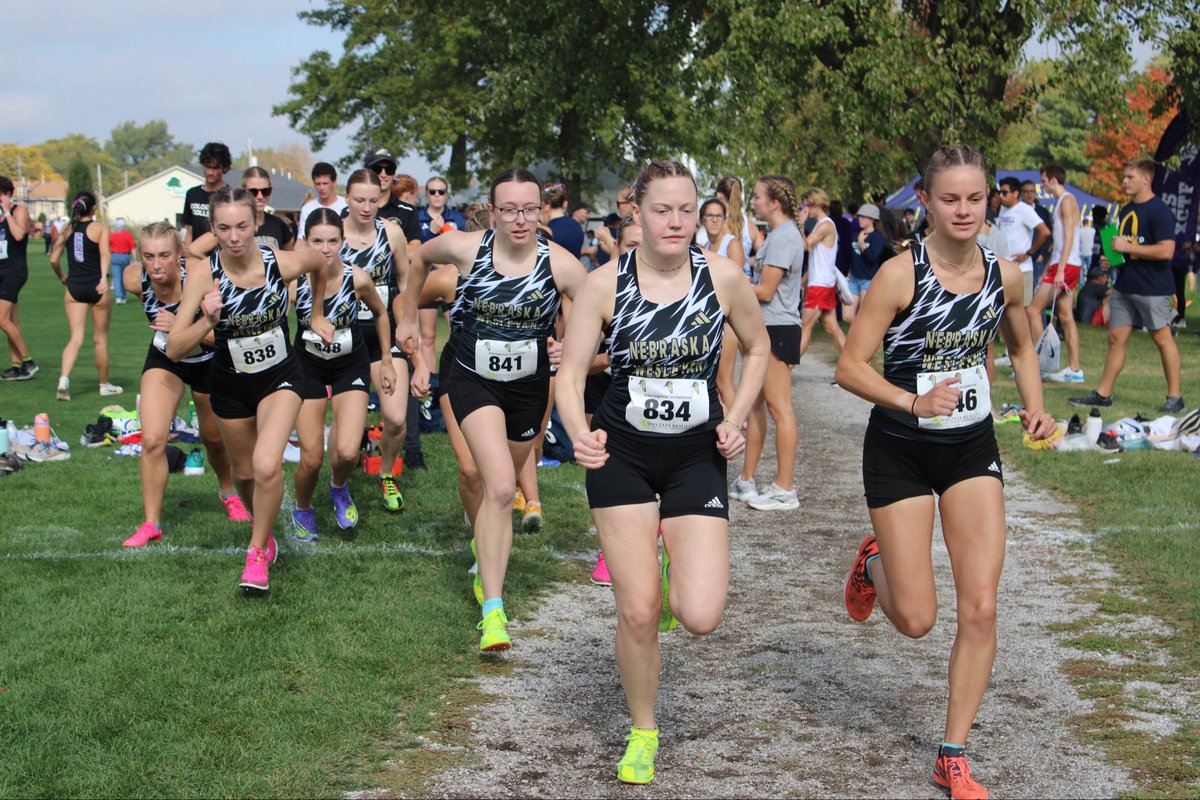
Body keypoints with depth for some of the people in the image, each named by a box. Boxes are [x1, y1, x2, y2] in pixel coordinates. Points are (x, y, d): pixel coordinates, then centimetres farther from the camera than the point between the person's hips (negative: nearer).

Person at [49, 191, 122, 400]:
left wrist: (62, 277, 20)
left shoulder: (67, 229, 6)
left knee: (76, 337, 1)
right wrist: (104, 277, -29)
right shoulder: (100, 228, -3)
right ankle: (104, 385, 21)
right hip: (97, 288, -3)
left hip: (74, 288, 3)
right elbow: (104, 254, -19)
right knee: (100, 339, 10)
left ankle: (64, 378, -22)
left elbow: (53, 259, 4)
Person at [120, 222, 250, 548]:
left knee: (214, 439, 17)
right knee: (152, 439, -15)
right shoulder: (135, 280, -24)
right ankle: (151, 524, -2)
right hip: (164, 360, 2)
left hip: (208, 363, -2)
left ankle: (229, 492, 48)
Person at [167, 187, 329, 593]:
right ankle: (264, 532, 49)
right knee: (245, 472, 18)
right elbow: (174, 350, -24)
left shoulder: (283, 263, -22)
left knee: (267, 466, -23)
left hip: (280, 377, -2)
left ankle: (258, 553, -1)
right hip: (230, 384, 2)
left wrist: (316, 314, 14)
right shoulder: (204, 272, -23)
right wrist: (207, 321, -40)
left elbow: (319, 262, 5)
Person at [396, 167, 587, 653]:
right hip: (474, 380, -2)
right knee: (499, 487, -22)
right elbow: (420, 258, 9)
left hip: (530, 386, 2)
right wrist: (408, 317, 14)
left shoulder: (559, 263, -16)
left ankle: (484, 563, 49)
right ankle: (493, 611, -21)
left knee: (500, 488, 18)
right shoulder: (465, 248, -14)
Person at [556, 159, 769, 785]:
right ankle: (642, 732, 22)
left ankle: (672, 576, 26)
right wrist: (579, 433, -30)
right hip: (622, 452, 0)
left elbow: (758, 347, 9)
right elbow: (571, 372, -11)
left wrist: (736, 419, -3)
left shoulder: (723, 277, -8)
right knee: (637, 614, -3)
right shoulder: (605, 283, -10)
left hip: (697, 454, 1)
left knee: (700, 617, -12)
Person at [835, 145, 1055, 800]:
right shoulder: (901, 273, -17)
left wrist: (1035, 407, -1)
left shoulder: (1004, 275, -3)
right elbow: (850, 367, -17)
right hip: (901, 453, -4)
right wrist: (915, 402, -32)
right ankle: (873, 565, 37)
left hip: (973, 450, 4)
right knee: (916, 620, 0)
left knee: (980, 608, -4)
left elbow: (1021, 346, 17)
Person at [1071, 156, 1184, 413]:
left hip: (1152, 288, -8)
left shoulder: (1159, 211, -13)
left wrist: (1127, 247, -19)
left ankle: (1175, 397, 7)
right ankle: (1103, 394, 12)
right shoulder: (1126, 210, 14)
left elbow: (1166, 250, -22)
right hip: (1124, 284, 8)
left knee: (1162, 339, 0)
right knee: (1116, 338, 8)